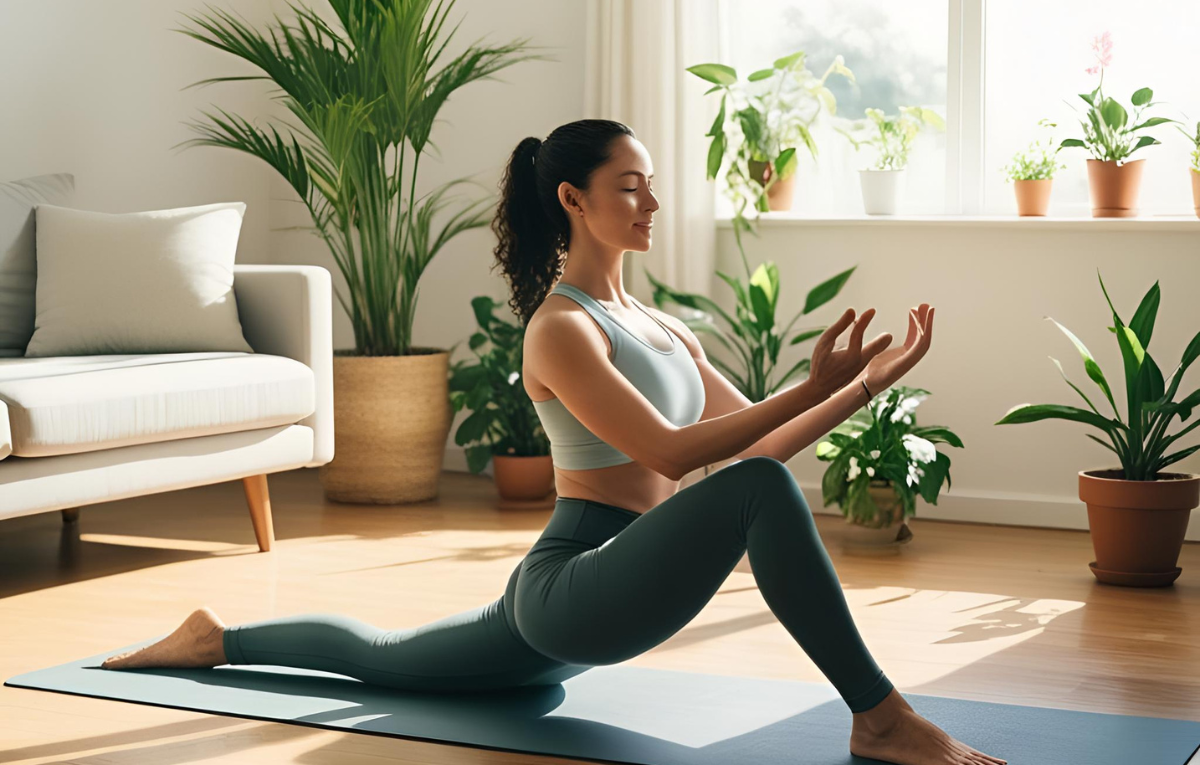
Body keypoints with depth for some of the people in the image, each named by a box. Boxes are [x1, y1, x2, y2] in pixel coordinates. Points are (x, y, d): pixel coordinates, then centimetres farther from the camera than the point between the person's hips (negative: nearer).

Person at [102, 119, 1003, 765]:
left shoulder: (660, 326, 13)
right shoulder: (560, 329, -15)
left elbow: (748, 435, 11)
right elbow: (669, 452, -24)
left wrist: (860, 385, -1)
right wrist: (814, 388, -27)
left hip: (608, 595, 9)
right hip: (572, 588, -9)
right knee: (758, 488, -28)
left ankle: (216, 639, 42)